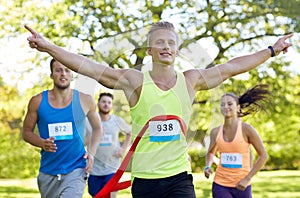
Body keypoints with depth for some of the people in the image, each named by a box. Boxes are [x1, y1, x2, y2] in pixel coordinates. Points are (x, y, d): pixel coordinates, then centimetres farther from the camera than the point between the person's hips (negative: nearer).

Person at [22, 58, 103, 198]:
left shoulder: (85, 101, 0)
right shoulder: (38, 102, 0)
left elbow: (97, 128, 15)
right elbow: (26, 132, 8)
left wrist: (92, 152, -1)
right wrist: (42, 143, -13)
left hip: (76, 171, -2)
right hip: (47, 172, 2)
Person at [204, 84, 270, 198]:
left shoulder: (246, 129, -9)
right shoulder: (216, 132, 1)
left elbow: (263, 155, -5)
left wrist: (247, 179, -10)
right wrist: (207, 166, -1)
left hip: (241, 187, -1)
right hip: (220, 185, 1)